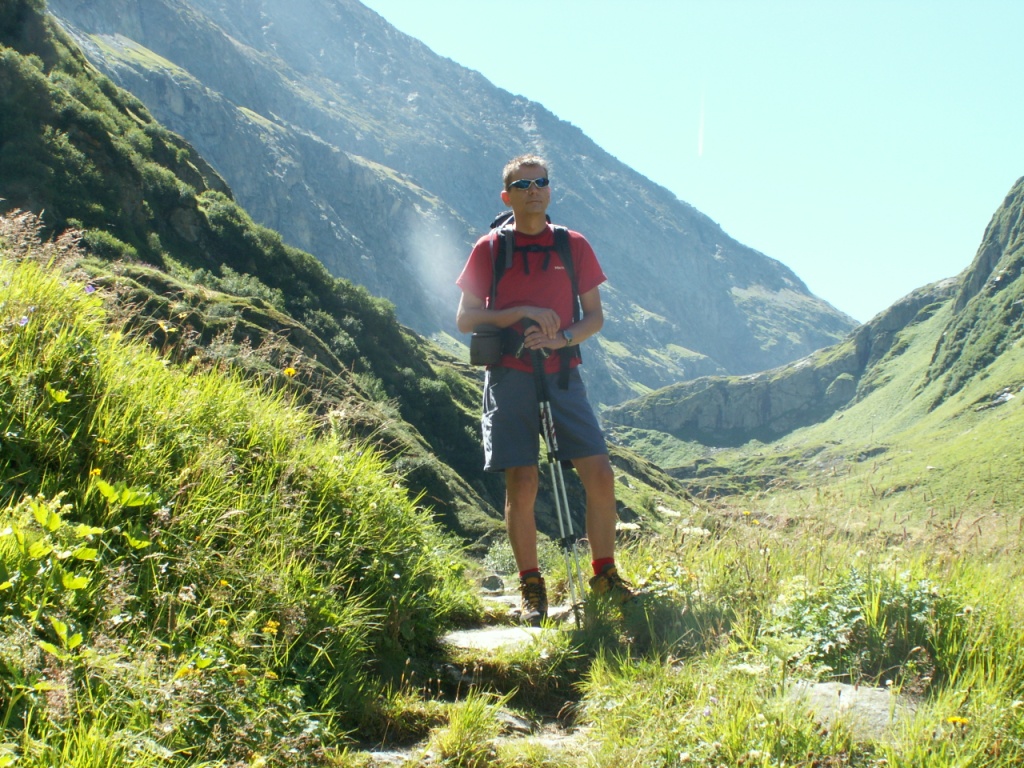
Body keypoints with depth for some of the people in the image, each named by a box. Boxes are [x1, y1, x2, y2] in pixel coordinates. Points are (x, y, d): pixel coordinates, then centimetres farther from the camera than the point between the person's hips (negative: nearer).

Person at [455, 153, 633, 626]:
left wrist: (562, 337, -11)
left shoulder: (574, 246, 8)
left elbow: (595, 316, 9)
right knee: (522, 485, -4)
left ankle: (605, 575, 14)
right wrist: (522, 312, -13)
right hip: (511, 377, -2)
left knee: (600, 476, -4)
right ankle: (531, 589, 12)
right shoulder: (489, 249, 2)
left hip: (562, 375, 2)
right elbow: (465, 319, 0)